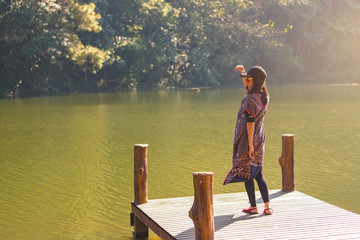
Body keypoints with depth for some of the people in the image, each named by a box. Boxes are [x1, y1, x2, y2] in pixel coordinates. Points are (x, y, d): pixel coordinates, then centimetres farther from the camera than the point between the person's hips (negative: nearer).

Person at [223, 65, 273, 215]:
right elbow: (247, 86, 22)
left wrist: (250, 144, -21)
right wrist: (243, 71, 10)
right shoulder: (264, 96, 4)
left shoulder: (250, 100, -20)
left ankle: (253, 207, 11)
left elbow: (250, 122, -23)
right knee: (258, 173, 13)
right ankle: (267, 206, 6)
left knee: (247, 174, 5)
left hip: (247, 140, -8)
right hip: (259, 138, 8)